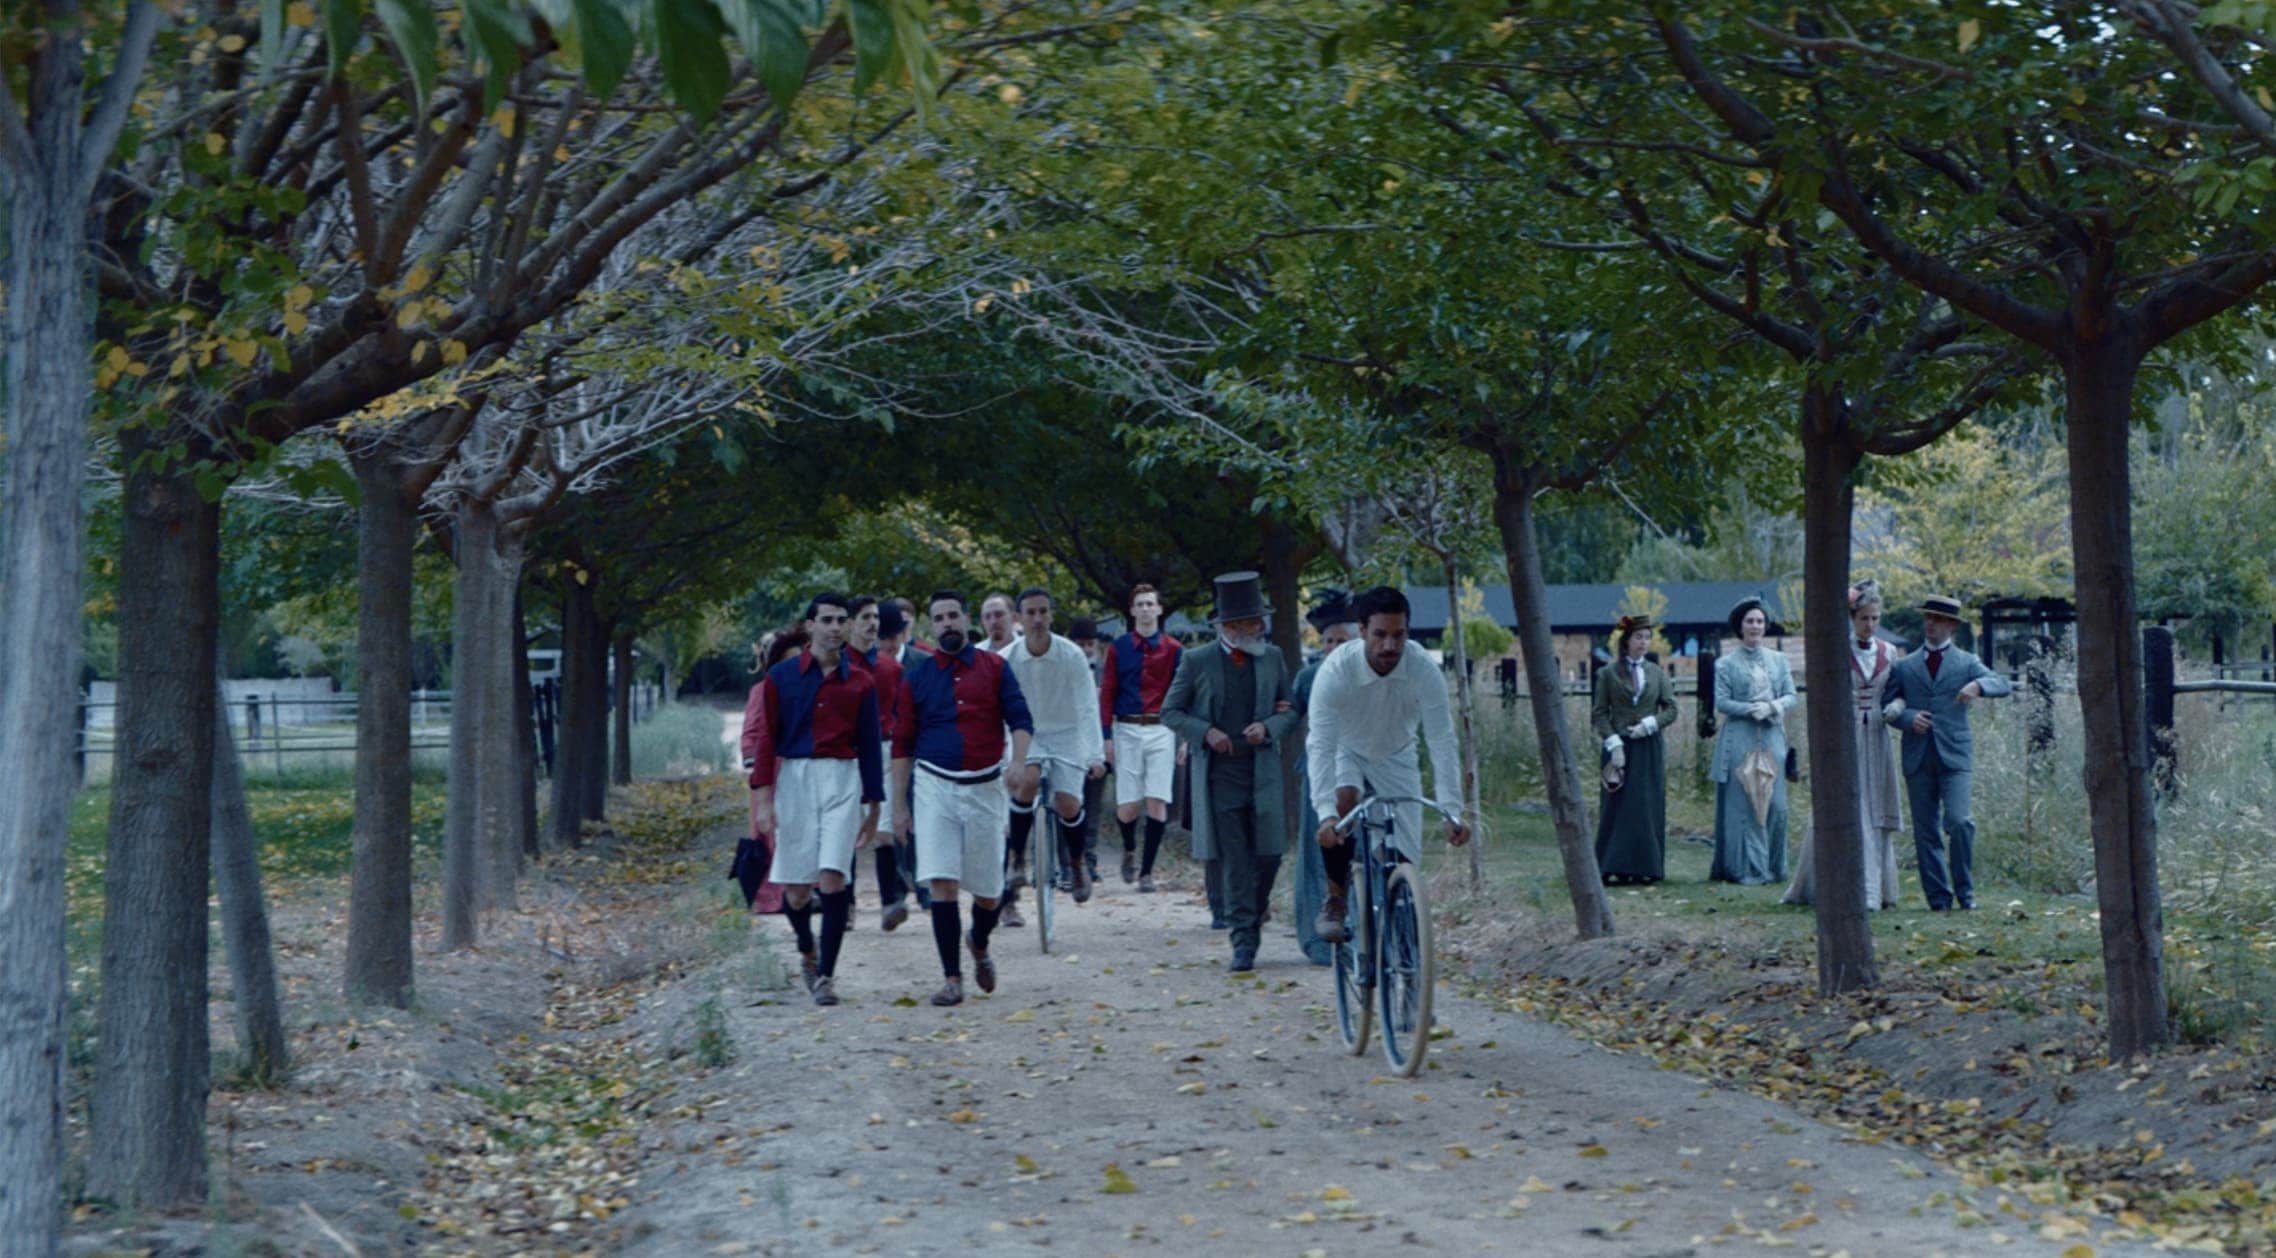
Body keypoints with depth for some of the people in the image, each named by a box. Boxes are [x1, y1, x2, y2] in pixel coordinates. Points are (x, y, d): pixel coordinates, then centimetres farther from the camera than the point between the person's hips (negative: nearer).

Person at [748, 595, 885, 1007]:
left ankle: (826, 975, -5)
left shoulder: (860, 682, 6)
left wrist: (873, 803, 10)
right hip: (794, 779, 0)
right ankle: (807, 951, 32)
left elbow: (869, 745, 10)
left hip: (842, 780, 0)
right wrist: (763, 799, -5)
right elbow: (767, 738, 2)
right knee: (795, 888, 2)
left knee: (832, 876, -13)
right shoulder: (782, 676, 3)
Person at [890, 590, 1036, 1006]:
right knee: (942, 882, -11)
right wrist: (899, 804, 3)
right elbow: (902, 745, 8)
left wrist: (1019, 760, -20)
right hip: (934, 786, 0)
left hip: (984, 786, 0)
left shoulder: (994, 667, 5)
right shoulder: (916, 678, 6)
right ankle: (952, 978, -5)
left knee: (988, 887, 6)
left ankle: (979, 946, 38)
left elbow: (1019, 718, 0)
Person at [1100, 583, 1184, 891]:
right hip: (1127, 730, 0)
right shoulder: (1118, 648, 5)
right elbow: (1107, 693, 5)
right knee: (1126, 806, -3)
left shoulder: (1173, 649, 6)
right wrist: (1106, 736, -2)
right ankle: (1129, 851, 29)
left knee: (1157, 802, -6)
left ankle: (1146, 871, 3)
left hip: (1161, 730, 0)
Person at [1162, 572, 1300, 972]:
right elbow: (1169, 711, 6)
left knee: (1269, 854, -1)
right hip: (1217, 774, -2)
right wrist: (1205, 732, -11)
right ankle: (1243, 942, -1)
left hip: (1262, 771, 2)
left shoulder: (1273, 658, 8)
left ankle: (1252, 920, 25)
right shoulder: (1197, 661, 1)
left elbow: (1291, 711, 13)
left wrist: (1268, 727, -8)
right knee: (1232, 860, -5)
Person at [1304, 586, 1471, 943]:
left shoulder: (1423, 670, -28)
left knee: (1405, 854, -7)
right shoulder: (1336, 671, -32)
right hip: (1345, 752, -2)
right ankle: (1335, 901, -17)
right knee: (1344, 801, -33)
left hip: (1395, 758, 2)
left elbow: (1442, 743, -27)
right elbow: (1321, 746, -34)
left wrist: (1452, 812, -34)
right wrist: (1326, 813, -46)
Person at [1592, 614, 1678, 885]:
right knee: (1618, 807, -4)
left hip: (1650, 748, 3)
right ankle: (1617, 868, -1)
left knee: (1649, 808, 1)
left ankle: (1646, 867, 6)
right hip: (1620, 747, -3)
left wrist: (1649, 724, -10)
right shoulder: (1608, 673, 2)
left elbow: (1670, 709, 8)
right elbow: (1599, 713, -1)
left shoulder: (1656, 673, 10)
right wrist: (1614, 743, -12)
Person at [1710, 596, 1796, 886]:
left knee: (1775, 803, -1)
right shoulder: (1726, 664, 4)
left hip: (1772, 739, 3)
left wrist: (1775, 706, -12)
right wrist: (1752, 709, -15)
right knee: (1742, 805, -5)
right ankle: (1746, 868, -2)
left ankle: (1772, 867, 8)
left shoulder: (1779, 660, 14)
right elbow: (1721, 702, -3)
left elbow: (1792, 695, 9)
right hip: (1740, 739, -3)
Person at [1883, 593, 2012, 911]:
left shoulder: (1967, 663, 12)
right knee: (1925, 831, 1)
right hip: (1918, 757, 2)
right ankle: (1938, 897, 9)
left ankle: (1964, 890, 1)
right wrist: (1908, 718, -6)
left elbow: (2004, 685, -1)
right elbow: (1888, 708, 15)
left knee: (1958, 821, -16)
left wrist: (1979, 685, -22)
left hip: (1955, 755, -2)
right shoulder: (1904, 666, 16)